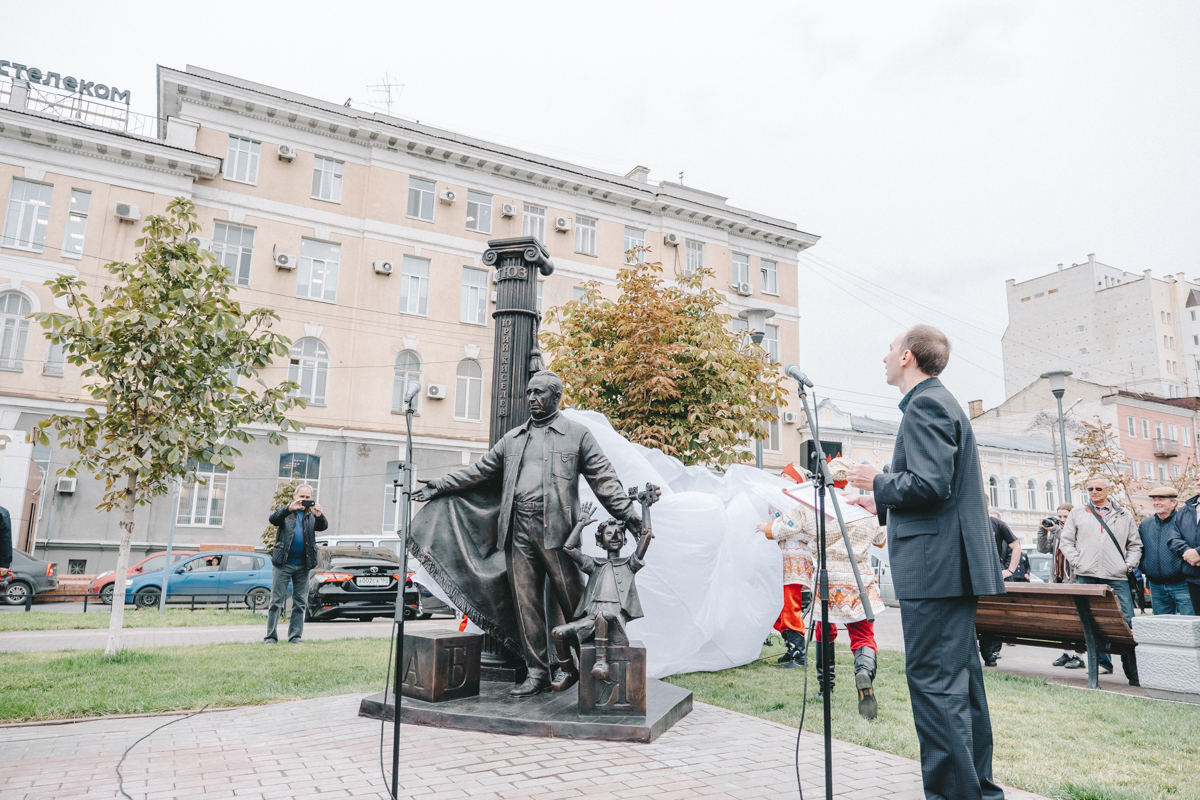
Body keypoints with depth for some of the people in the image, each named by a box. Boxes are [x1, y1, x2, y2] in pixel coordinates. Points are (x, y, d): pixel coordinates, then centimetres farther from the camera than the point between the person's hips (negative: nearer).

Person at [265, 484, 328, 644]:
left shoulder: (312, 515, 11)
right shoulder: (285, 512, 7)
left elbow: (323, 526, -4)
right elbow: (273, 519, -12)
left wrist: (319, 514, -26)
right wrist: (289, 508, -28)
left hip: (303, 565, 2)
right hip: (284, 564, -2)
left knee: (300, 603, 4)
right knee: (276, 600, -1)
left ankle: (295, 637, 10)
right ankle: (271, 636, 3)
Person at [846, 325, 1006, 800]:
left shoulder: (924, 405, -12)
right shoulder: (940, 402, 21)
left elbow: (929, 485, -23)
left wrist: (878, 482, -7)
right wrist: (884, 504, 23)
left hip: (934, 566, -11)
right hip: (954, 564, 11)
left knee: (934, 683, -7)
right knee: (960, 680, 17)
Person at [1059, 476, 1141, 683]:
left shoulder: (1124, 516, 14)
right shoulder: (1077, 514, 11)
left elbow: (1135, 544, 17)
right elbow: (1065, 541, 10)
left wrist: (1129, 564, 2)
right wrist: (1077, 561, -1)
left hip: (1117, 578, 0)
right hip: (1088, 576, 0)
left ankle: (1134, 674, 1)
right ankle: (1103, 664, 15)